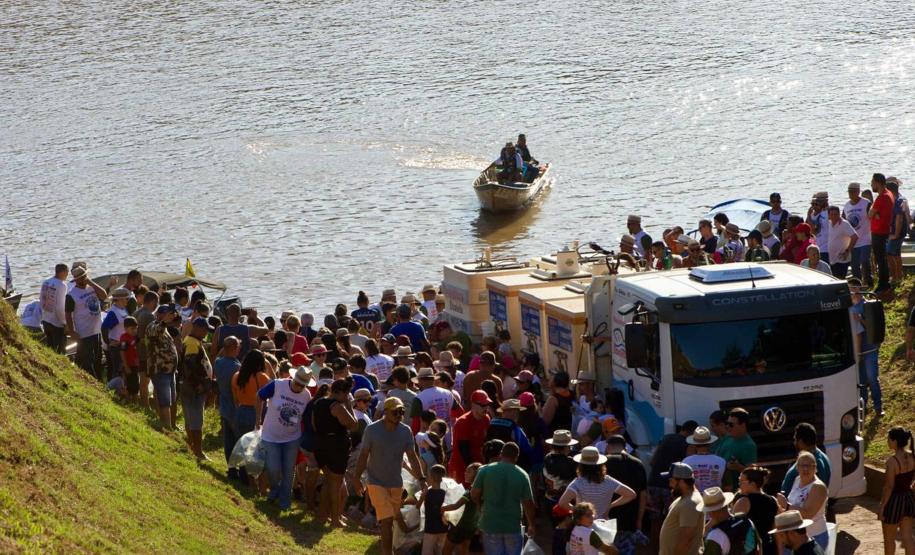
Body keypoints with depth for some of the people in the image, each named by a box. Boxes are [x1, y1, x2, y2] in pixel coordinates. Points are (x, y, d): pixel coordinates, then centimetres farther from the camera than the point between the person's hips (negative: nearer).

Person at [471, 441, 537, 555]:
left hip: (491, 524, 0)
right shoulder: (522, 475, -5)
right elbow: (528, 503, -3)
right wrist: (532, 525, 10)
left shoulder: (485, 470, -7)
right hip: (513, 526, 0)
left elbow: (474, 495, -5)